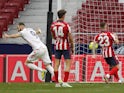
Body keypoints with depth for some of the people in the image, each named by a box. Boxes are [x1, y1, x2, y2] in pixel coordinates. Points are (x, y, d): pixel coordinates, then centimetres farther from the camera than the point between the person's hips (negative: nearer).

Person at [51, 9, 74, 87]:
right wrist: (72, 47, 3)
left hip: (57, 46, 5)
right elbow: (70, 38, -10)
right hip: (66, 46, -5)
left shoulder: (53, 25, 1)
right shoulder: (66, 25, -13)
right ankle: (65, 82, -9)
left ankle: (57, 83, 8)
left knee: (57, 64, 8)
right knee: (68, 64, 1)